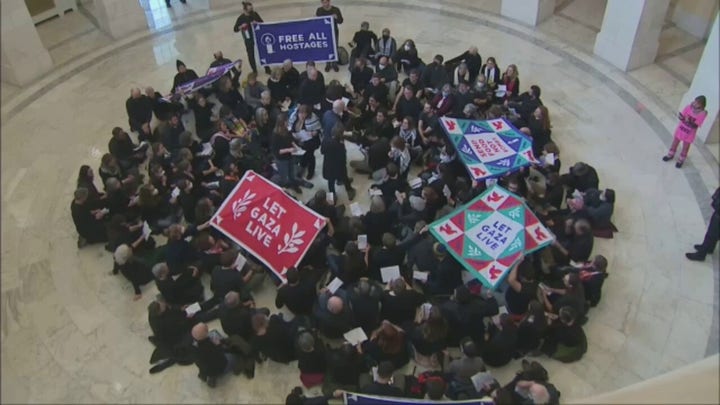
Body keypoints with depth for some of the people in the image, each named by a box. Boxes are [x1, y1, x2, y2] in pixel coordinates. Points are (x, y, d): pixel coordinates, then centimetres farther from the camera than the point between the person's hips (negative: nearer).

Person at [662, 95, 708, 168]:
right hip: (680, 129, 3)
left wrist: (689, 122, -44)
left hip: (689, 133, -3)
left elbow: (695, 126, -25)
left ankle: (681, 160, 39)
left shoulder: (703, 113, -24)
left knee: (685, 147, 17)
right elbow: (682, 116, -10)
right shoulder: (689, 107, -17)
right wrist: (680, 117, -33)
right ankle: (670, 155, 46)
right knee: (675, 143, 22)